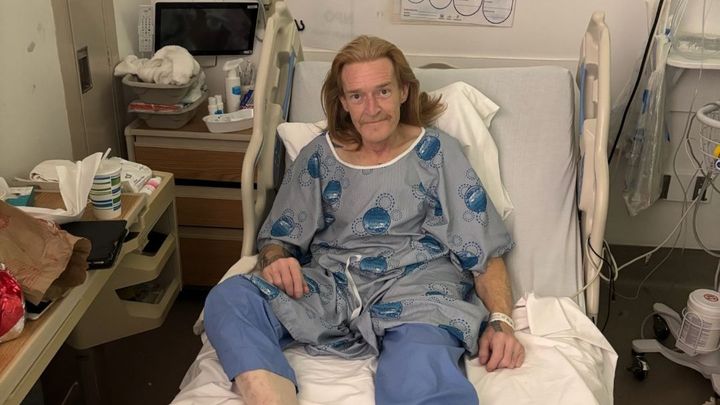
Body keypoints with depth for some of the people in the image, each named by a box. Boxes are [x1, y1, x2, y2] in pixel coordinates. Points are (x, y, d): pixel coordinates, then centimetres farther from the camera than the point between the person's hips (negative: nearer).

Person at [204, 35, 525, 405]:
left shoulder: (436, 152, 7)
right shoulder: (318, 157, 13)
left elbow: (484, 249, 5)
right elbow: (277, 237, 16)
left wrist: (500, 321, -11)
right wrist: (275, 261, -10)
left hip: (416, 287, -3)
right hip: (330, 287, 4)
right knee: (227, 299, -27)